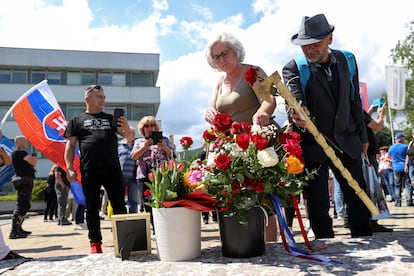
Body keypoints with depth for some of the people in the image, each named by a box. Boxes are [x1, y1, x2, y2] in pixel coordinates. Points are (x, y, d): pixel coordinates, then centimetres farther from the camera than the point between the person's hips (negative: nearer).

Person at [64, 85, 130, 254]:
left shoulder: (111, 118, 17)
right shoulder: (77, 120, 12)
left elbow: (128, 136, 9)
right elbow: (70, 146, 7)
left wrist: (127, 129, -16)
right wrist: (69, 168, -5)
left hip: (112, 169, 2)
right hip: (89, 171, -1)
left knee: (119, 205, 3)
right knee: (92, 208, 5)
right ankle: (95, 243, 14)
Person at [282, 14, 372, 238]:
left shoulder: (346, 60, 4)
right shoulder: (293, 68, -8)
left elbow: (354, 101, 12)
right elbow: (294, 100, -24)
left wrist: (362, 136, 16)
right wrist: (297, 116, -47)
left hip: (347, 143, 3)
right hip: (311, 146, -3)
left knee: (358, 199, 11)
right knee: (318, 207, 4)